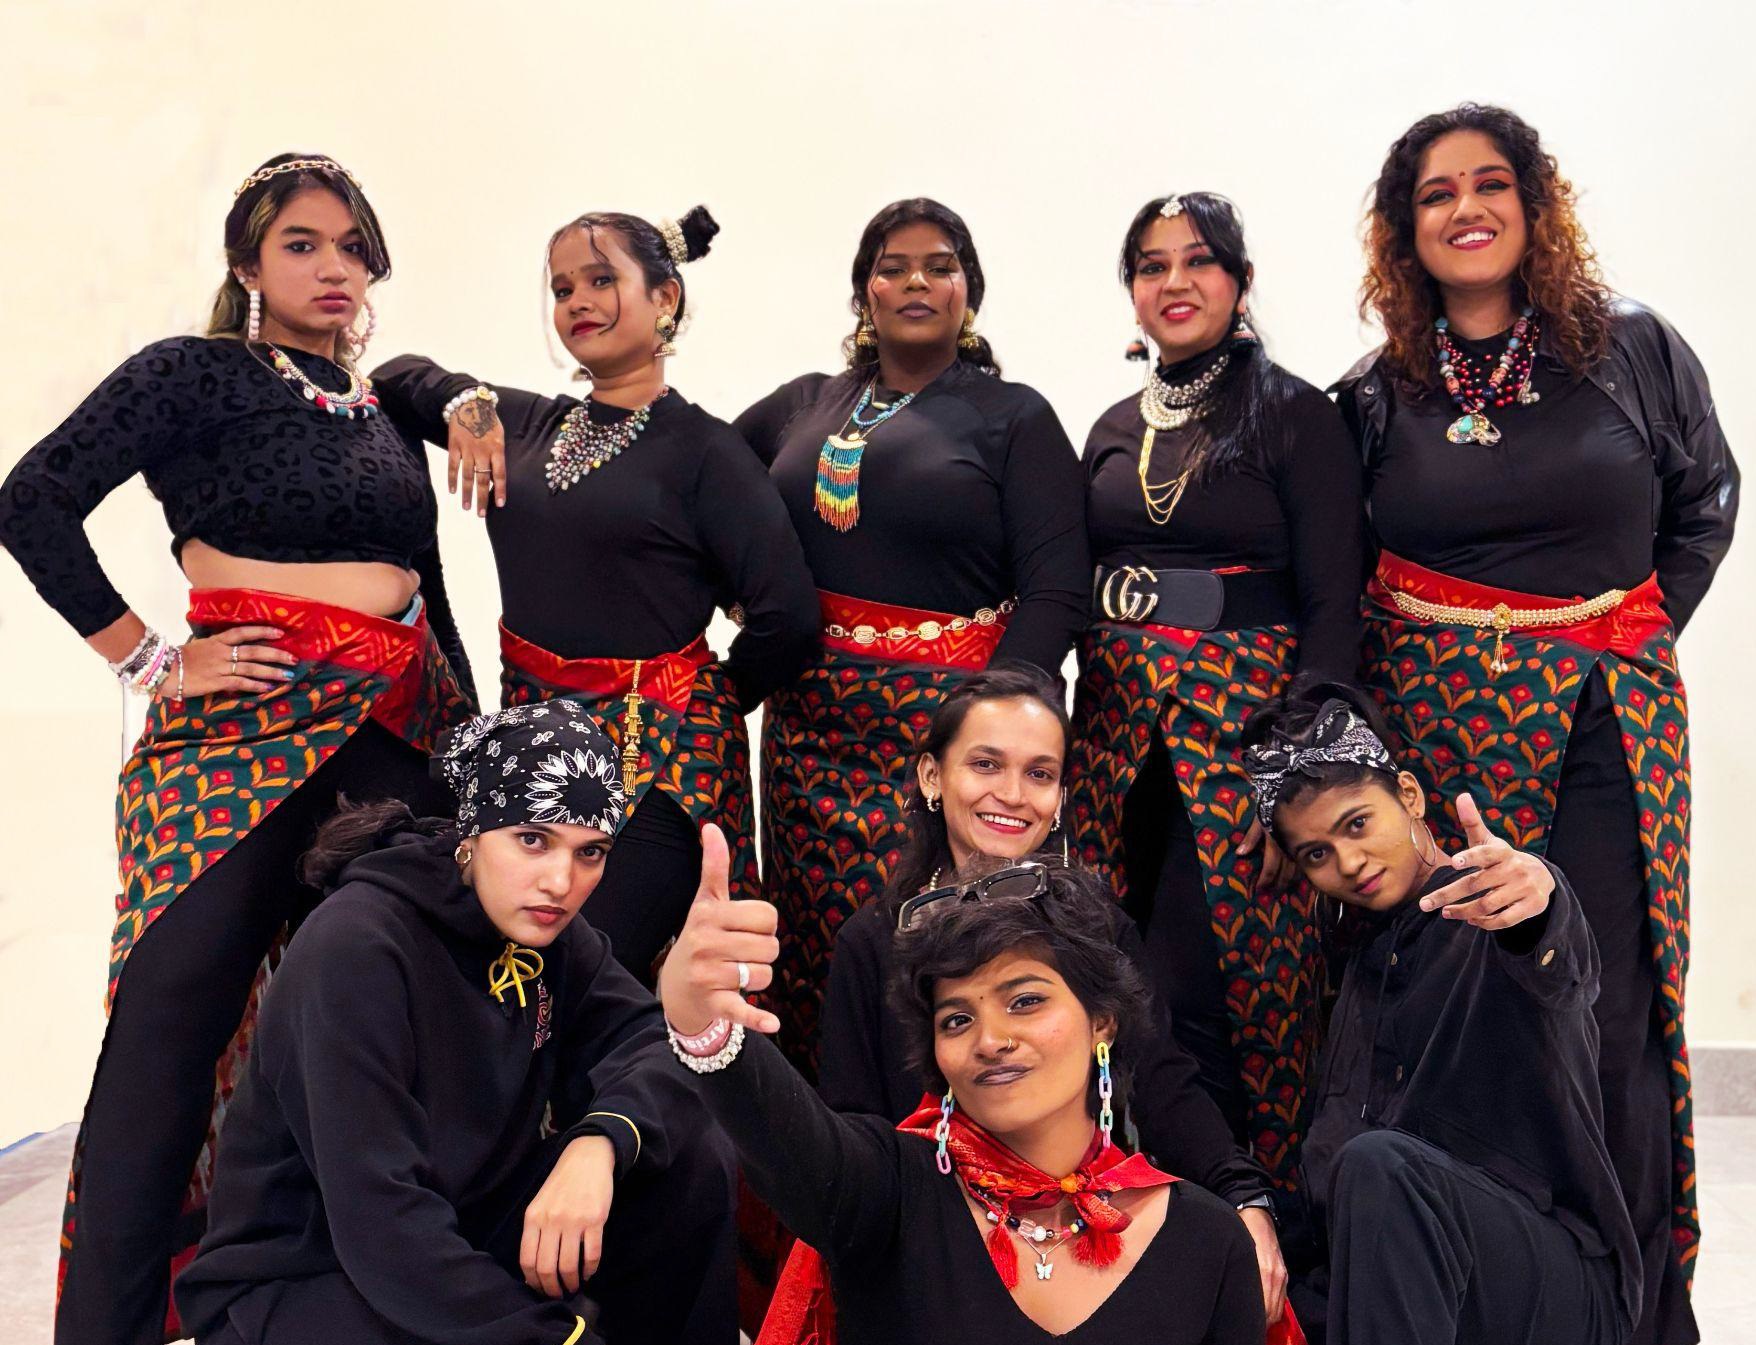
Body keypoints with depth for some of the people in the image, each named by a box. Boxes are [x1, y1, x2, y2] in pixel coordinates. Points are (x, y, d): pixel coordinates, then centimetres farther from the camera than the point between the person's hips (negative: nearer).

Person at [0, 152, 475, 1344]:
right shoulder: (199, 372, 3)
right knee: (177, 1017, -4)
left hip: (400, 730, 5)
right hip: (248, 723, -5)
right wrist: (154, 663, -7)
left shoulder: (386, 415, 19)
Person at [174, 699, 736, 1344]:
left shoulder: (546, 927, -3)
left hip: (459, 1239, 7)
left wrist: (598, 1144, -30)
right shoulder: (355, 949, -24)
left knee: (693, 1161, -11)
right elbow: (377, 1219, -30)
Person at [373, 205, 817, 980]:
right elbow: (396, 378, 26)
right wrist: (465, 401, 5)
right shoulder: (526, 423, 11)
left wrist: (708, 704, 2)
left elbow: (786, 616, -11)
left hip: (659, 759, -5)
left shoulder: (702, 450, -5)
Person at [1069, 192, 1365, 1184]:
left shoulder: (1296, 415, -2)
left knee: (1199, 994, -8)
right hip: (1118, 721, 5)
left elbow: (1333, 607, -7)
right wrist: (1068, 734, 13)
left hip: (1247, 722, -5)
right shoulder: (1117, 429, 14)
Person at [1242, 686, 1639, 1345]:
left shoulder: (1493, 917, -6)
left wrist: (1539, 899, -55)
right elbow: (1334, 1140, 13)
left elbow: (1560, 971, -32)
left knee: (1380, 1165, -34)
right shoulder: (1364, 957, 16)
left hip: (1563, 1280, -4)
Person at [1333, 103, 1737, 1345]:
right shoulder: (1378, 396, 6)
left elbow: (1704, 503, 15)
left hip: (1606, 725, -1)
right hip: (1433, 721, 1)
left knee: (1610, 1019, -4)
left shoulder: (1636, 349, 4)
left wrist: (1633, 635, 8)